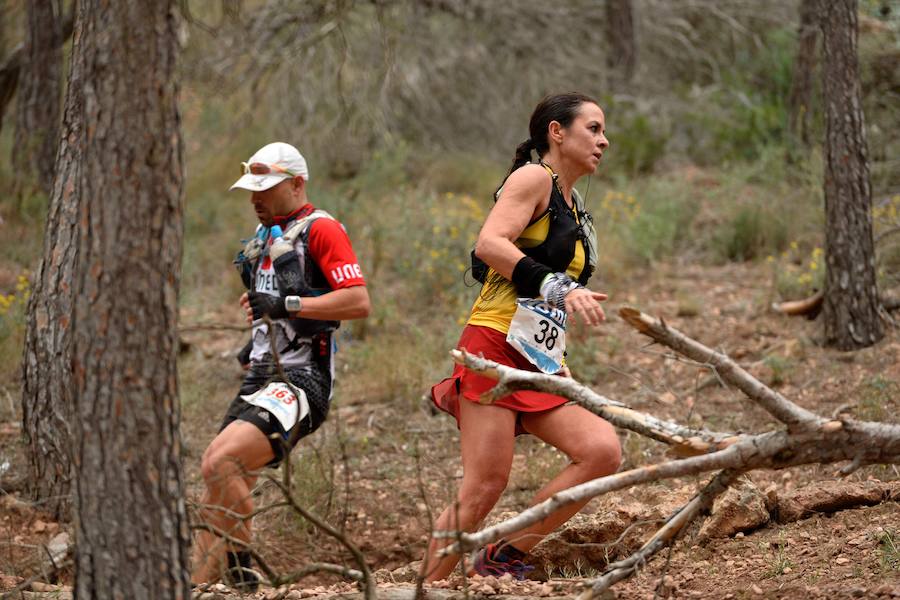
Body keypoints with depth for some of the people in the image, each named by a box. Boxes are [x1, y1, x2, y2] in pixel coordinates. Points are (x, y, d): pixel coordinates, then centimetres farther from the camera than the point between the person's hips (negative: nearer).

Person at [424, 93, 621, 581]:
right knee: (485, 483, -15)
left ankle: (503, 558, -6)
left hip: (539, 364, 8)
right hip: (495, 347, -8)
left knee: (603, 451, -12)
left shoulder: (573, 207, 24)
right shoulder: (533, 178, -1)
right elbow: (489, 244, -18)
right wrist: (557, 288, -26)